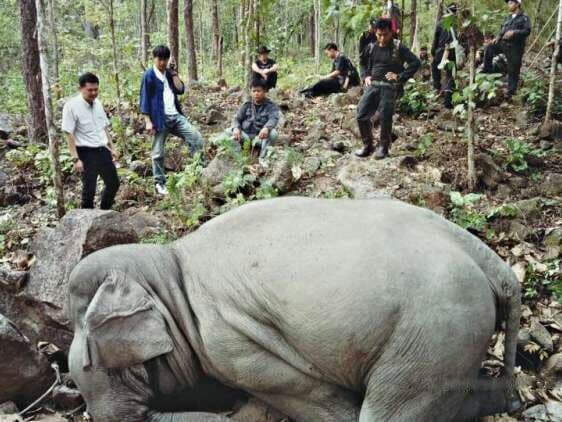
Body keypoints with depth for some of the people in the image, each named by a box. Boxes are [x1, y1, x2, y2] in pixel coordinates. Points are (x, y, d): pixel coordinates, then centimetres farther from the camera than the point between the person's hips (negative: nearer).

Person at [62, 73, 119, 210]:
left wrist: (112, 149, 15)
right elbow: (69, 134, -15)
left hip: (103, 150, 7)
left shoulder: (98, 103, 6)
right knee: (89, 189, 0)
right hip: (86, 153, -7)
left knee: (113, 184, 14)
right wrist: (76, 159, -19)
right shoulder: (71, 106, -13)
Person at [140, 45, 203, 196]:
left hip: (176, 116, 6)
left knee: (197, 138, -5)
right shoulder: (149, 75, -4)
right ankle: (159, 183, 11)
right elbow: (145, 98, -7)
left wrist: (174, 72, -1)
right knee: (158, 152, 0)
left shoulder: (169, 73, 14)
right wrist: (148, 121, -13)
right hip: (160, 118, -5)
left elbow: (180, 90, 4)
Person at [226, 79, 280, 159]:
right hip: (245, 135, 3)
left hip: (261, 136, -3)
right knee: (229, 131, -20)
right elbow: (237, 118, 6)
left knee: (273, 133, -34)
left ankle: (262, 157, -35)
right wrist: (236, 128, -20)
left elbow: (274, 119, -17)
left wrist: (266, 128, -42)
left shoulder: (271, 106, 2)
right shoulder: (247, 105, 13)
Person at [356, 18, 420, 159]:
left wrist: (400, 77, -13)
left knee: (385, 119, -4)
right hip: (373, 86, 5)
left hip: (389, 88, -5)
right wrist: (367, 76, 10)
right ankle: (367, 145, 13)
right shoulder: (373, 48, 12)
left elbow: (416, 62, -8)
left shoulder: (398, 47, -5)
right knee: (361, 116, -2)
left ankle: (383, 147, 14)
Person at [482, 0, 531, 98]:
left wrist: (514, 32, -26)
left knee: (513, 70, -3)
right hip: (504, 43, 6)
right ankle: (488, 70, -5)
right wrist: (498, 38, 1)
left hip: (515, 47, -6)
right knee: (489, 49, -18)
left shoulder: (524, 18, -1)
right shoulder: (508, 18, 19)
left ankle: (511, 91, 4)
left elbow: (527, 31, -13)